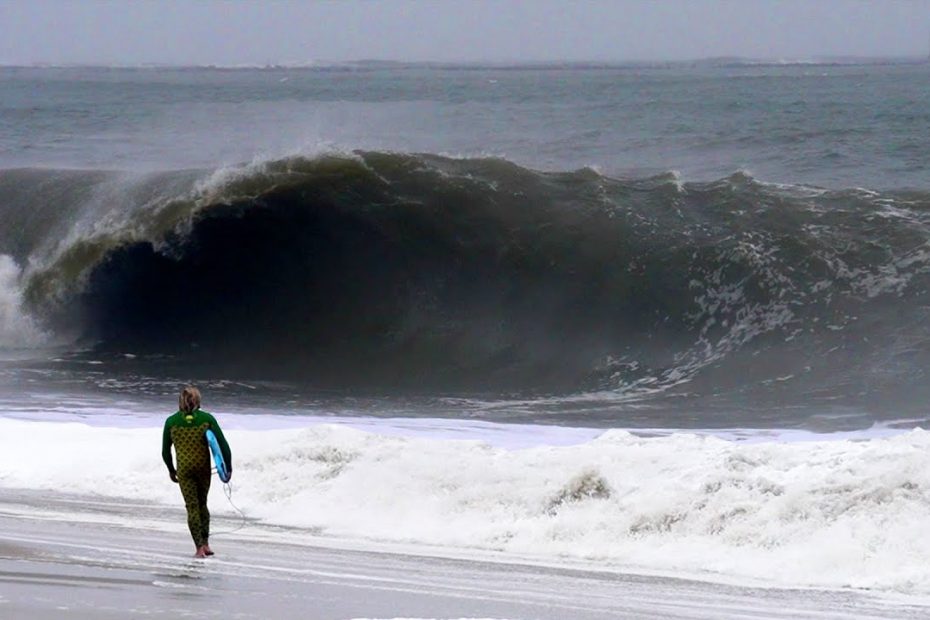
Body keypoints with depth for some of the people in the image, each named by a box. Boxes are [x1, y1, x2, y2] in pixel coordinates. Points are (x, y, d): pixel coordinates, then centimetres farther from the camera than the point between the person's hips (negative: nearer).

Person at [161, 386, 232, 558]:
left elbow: (165, 451, 6)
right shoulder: (207, 419, -4)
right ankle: (206, 544, 15)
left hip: (184, 469, -1)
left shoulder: (171, 422, -3)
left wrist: (171, 470, 20)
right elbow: (223, 444, -6)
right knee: (202, 504, 18)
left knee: (192, 507, 2)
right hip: (203, 467, 1)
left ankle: (199, 548, -4)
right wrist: (228, 467, 4)